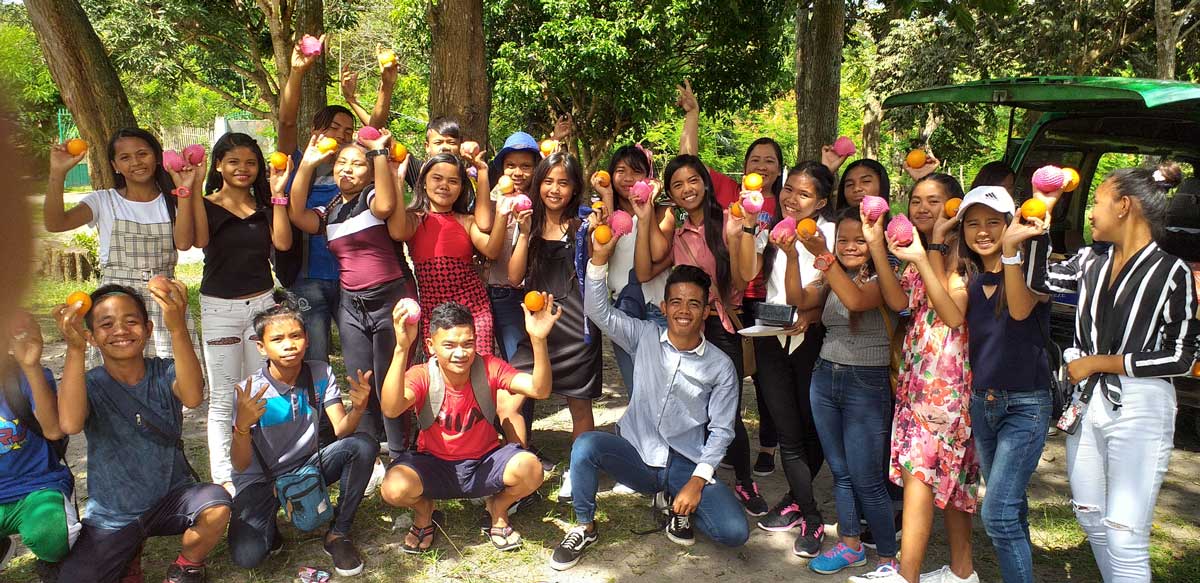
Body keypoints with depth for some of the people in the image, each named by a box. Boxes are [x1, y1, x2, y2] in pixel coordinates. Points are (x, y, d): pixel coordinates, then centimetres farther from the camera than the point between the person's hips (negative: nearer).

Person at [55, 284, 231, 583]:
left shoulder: (164, 373, -9)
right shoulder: (90, 385, -9)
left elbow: (192, 397, -35)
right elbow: (70, 423, -33)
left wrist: (178, 328, -49)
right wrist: (74, 350, -44)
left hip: (170, 497, -1)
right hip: (112, 515, 1)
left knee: (217, 506, -31)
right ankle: (129, 554, 17)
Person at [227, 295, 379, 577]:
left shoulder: (320, 374, -10)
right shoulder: (250, 392, -19)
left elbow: (341, 430, -16)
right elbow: (241, 464, -21)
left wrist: (357, 409, -38)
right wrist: (242, 425, -41)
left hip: (307, 466, 3)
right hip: (260, 480, -3)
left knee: (364, 445, -24)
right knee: (247, 555, -28)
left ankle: (338, 534, -7)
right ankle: (268, 524, 10)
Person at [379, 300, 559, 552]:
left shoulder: (489, 368, -16)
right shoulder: (422, 376, -18)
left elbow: (540, 390, -29)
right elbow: (390, 409, -40)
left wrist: (538, 340, -45)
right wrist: (402, 348, -51)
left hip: (485, 464, 1)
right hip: (435, 466, 0)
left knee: (530, 469, -31)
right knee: (394, 488, -32)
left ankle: (498, 509, 6)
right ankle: (423, 509, 8)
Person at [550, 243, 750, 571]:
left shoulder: (721, 367, -3)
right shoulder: (645, 337, 0)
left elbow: (721, 431, -3)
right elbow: (599, 311, -11)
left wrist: (698, 480, -14)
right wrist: (599, 258, -24)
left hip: (686, 467, 0)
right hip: (637, 458, 1)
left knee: (735, 533, -22)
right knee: (586, 444, -30)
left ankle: (680, 506, 11)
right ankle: (585, 527, -5)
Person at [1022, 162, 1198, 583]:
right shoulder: (1091, 260, 6)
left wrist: (1098, 362, -10)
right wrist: (1041, 217, 1)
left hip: (1139, 409, -6)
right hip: (1088, 401, 6)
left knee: (1124, 536, -7)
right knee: (1090, 516, 18)